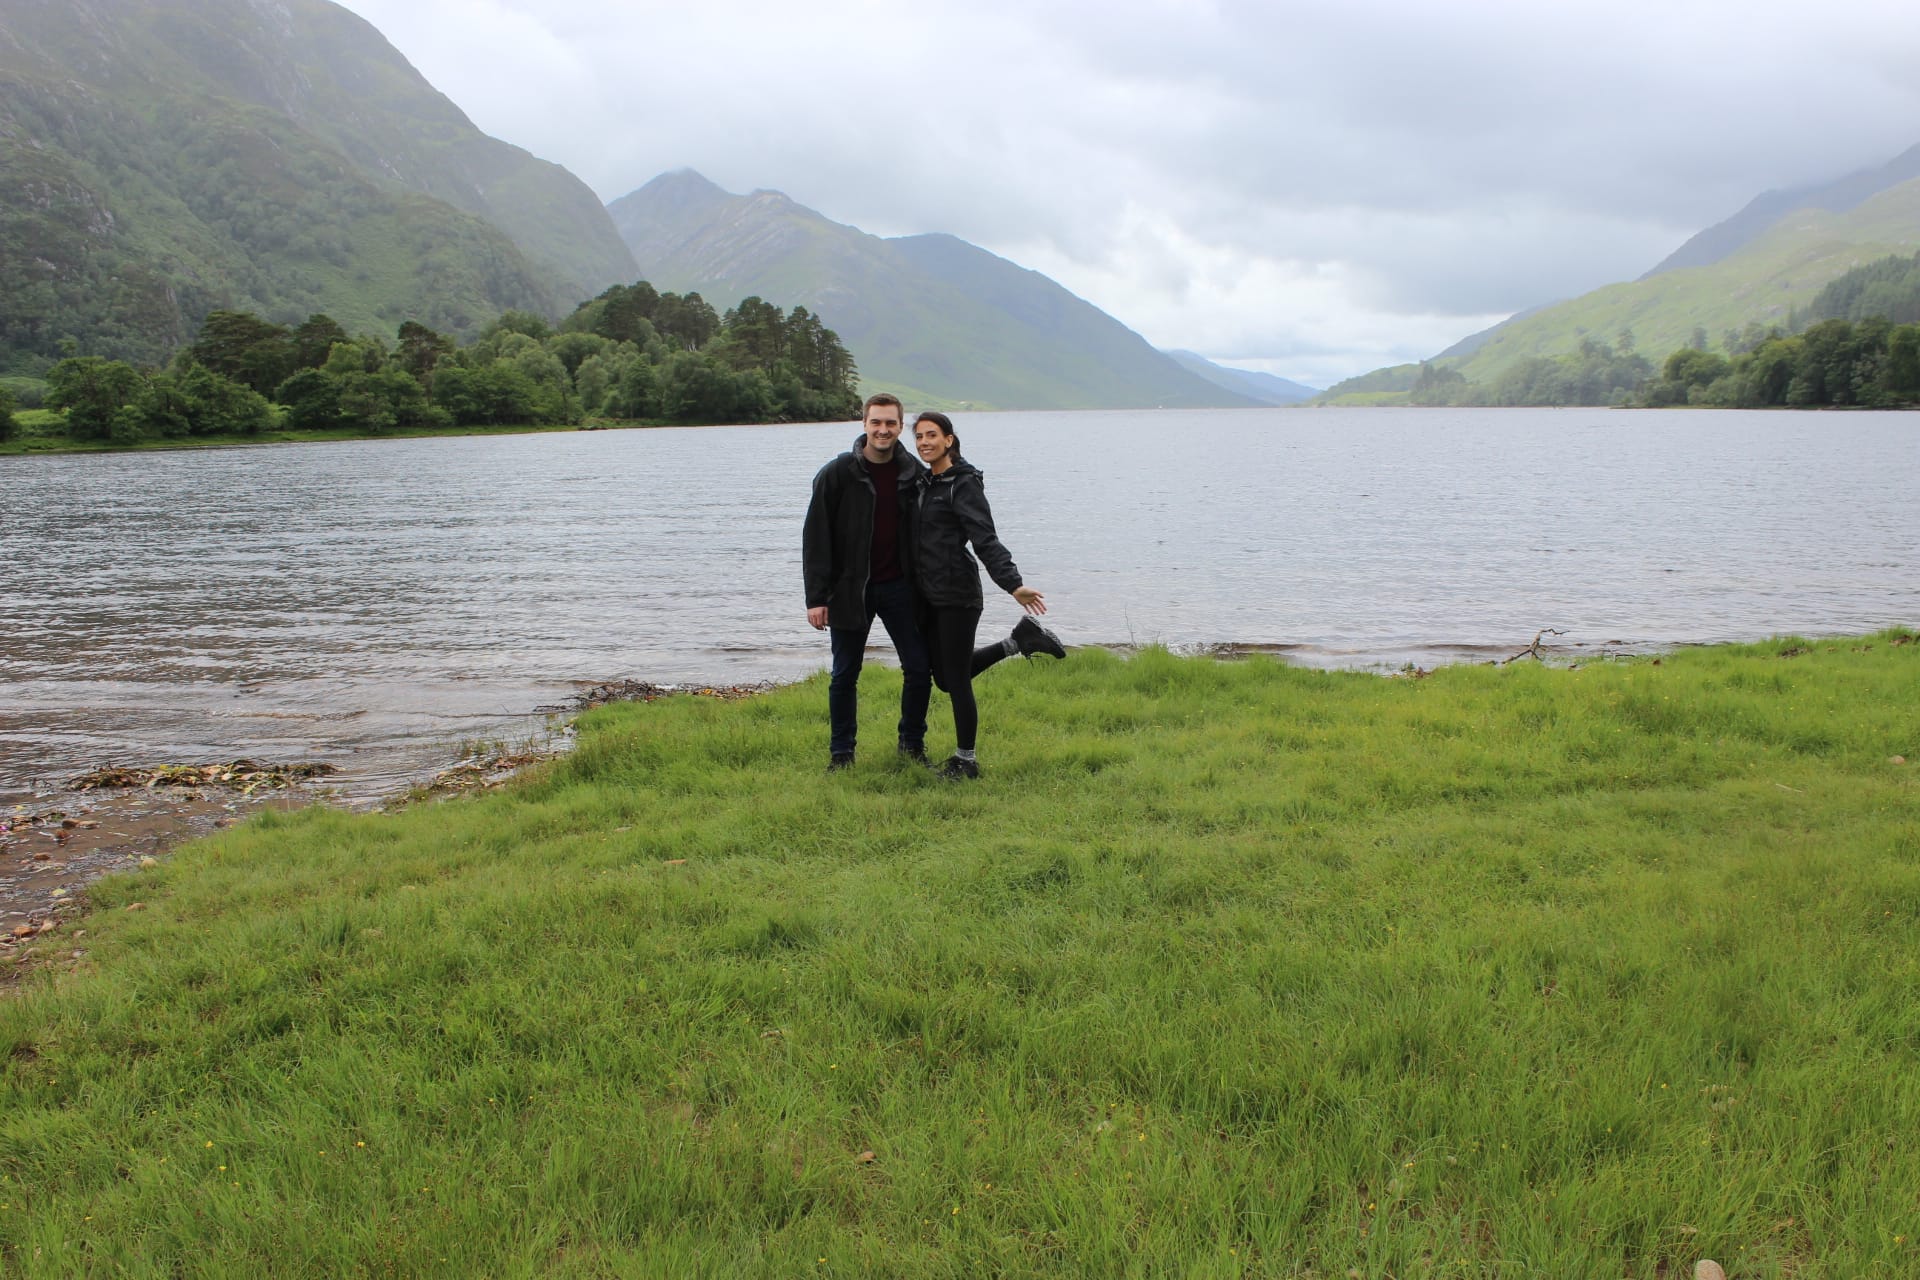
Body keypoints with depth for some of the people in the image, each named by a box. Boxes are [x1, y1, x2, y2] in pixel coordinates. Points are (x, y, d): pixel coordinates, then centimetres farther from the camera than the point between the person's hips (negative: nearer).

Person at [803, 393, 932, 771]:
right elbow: (815, 538, -7)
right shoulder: (838, 474, -8)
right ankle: (841, 751, 22)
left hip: (899, 587, 2)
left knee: (919, 668, 1)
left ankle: (912, 743, 20)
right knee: (845, 675, 7)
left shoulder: (913, 472, 1)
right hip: (850, 590, -2)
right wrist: (817, 597, -11)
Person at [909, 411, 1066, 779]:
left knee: (957, 679, -1)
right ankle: (1019, 641, 26)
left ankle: (965, 761, 13)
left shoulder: (964, 484, -11)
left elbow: (986, 540, -20)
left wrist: (1013, 584, -30)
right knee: (944, 677, 16)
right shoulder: (923, 482, 12)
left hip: (957, 594, -9)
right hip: (928, 596, 9)